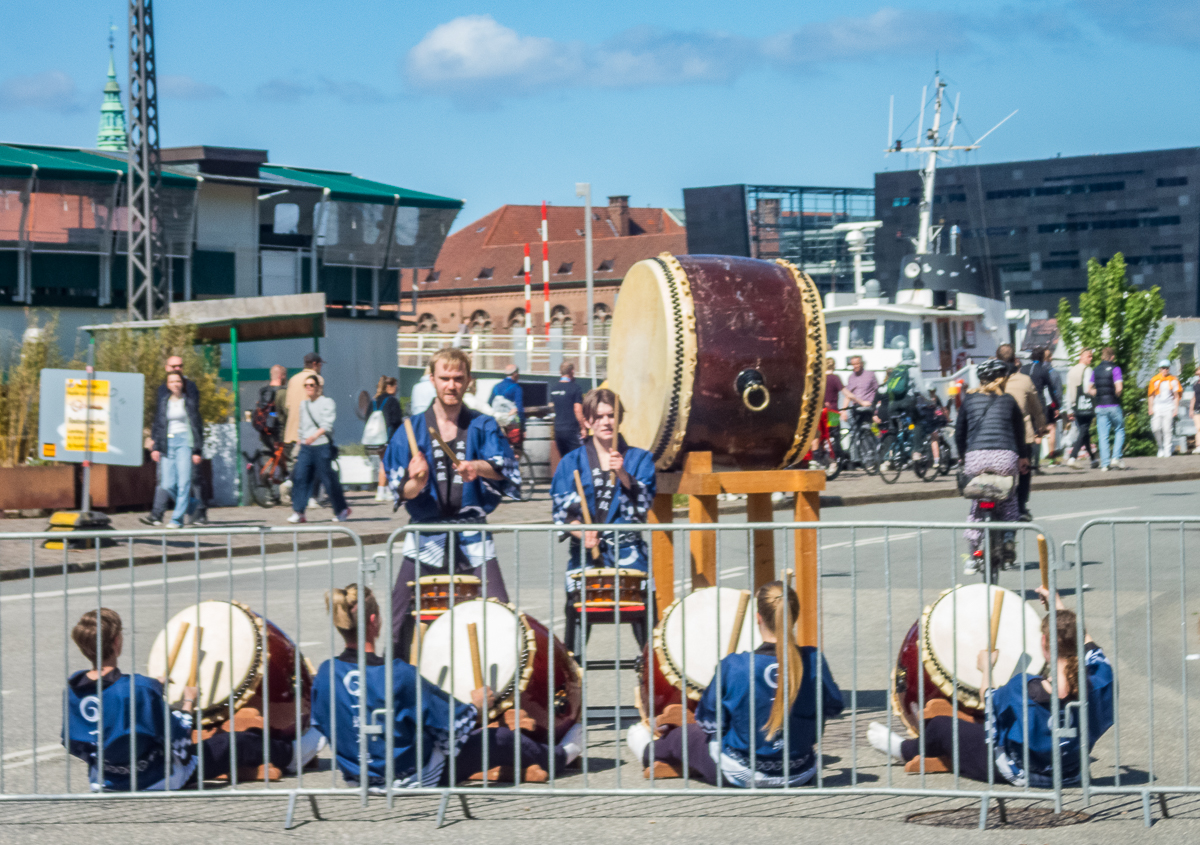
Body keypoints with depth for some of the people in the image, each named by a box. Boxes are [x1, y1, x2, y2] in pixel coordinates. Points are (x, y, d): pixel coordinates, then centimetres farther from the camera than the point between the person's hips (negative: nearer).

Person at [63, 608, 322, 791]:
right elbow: (175, 740, -22)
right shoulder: (137, 689, -30)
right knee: (237, 742, 14)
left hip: (102, 782, 6)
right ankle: (291, 756, 41)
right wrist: (187, 703, -3)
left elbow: (73, 743, 5)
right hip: (155, 782, -6)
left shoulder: (73, 686, -10)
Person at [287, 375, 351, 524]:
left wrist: (315, 435, -28)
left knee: (328, 479, -2)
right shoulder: (303, 404, 17)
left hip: (322, 446, -5)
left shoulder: (327, 403, -2)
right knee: (299, 477, -7)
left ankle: (341, 510, 13)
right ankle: (298, 512, -5)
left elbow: (327, 424, -14)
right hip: (305, 447, 5)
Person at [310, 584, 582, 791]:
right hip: (412, 777, -6)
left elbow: (321, 726, 4)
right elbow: (449, 730, -20)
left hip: (355, 777, 6)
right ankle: (557, 757, 46)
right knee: (503, 738, 14)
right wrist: (475, 705, 0)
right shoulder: (398, 675, -29)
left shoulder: (325, 673, -13)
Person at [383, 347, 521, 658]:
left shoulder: (483, 427, 5)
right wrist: (417, 483, -22)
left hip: (473, 538, 0)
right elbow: (401, 491, 1)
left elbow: (503, 468, -12)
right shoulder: (412, 430, 5)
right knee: (400, 625, 0)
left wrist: (478, 467, -33)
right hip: (426, 537, 0)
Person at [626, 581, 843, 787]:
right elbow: (833, 707, -1)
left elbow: (709, 723, -12)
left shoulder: (733, 666, -22)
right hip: (799, 775, 3)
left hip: (741, 774, -3)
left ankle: (650, 752, 61)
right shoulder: (813, 661, -17)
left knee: (683, 736, 29)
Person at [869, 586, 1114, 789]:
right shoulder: (1096, 680, -21)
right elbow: (1087, 644, 3)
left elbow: (990, 700, -7)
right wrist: (1059, 608, 12)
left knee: (942, 727, 18)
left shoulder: (1024, 689, -30)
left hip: (1020, 773, -5)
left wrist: (986, 668, 10)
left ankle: (905, 749, 49)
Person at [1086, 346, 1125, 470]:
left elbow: (1089, 389, 6)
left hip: (1100, 407, 4)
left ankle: (1105, 464, -2)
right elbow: (1119, 387, -15)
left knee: (1103, 436, 3)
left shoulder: (1095, 370, 10)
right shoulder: (1115, 369, -5)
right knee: (1119, 431, 11)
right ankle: (1116, 457, -3)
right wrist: (1116, 395, 4)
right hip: (1113, 405, -4)